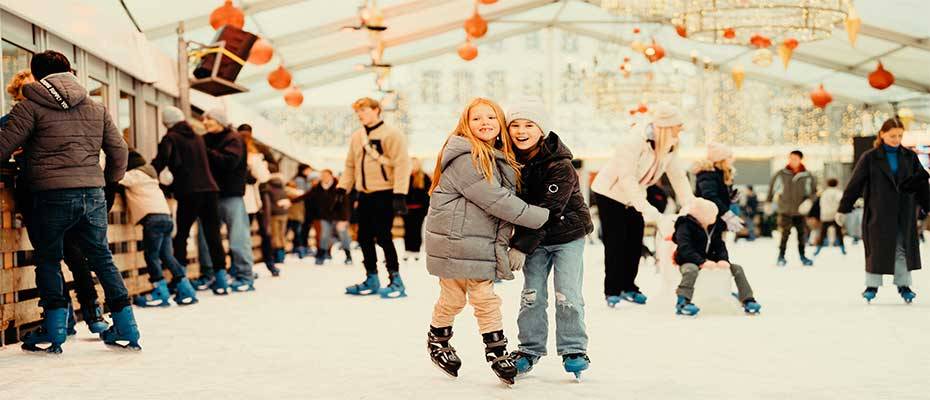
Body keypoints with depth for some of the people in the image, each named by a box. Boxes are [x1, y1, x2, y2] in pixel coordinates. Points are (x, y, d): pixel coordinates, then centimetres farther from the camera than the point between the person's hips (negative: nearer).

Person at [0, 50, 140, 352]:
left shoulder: (30, 107, 0)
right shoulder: (97, 109, 15)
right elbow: (119, 152, 17)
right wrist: (109, 181, 32)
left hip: (52, 195, -4)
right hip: (93, 194, 4)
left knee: (48, 259, 12)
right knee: (101, 257, 14)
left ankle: (54, 331, 9)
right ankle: (126, 330, 15)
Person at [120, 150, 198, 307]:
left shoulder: (134, 174, 3)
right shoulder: (149, 174, 29)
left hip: (153, 217, -8)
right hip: (166, 216, 9)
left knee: (151, 255, -5)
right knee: (167, 255, 10)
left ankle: (161, 293, -8)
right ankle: (185, 290, 7)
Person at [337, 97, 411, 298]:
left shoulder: (392, 134, -10)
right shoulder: (356, 137, 11)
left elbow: (402, 165, -15)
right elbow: (350, 165, 18)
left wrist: (400, 194, -21)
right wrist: (343, 188, 7)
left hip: (385, 193, -7)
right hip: (364, 195, 7)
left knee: (383, 236, -10)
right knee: (364, 237, 10)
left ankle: (396, 281, -2)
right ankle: (371, 279, 22)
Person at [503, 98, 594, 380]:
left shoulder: (560, 166, -25)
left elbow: (547, 211, -27)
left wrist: (519, 247, -27)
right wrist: (519, 243, -5)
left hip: (568, 233, -4)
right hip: (535, 238, 4)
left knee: (567, 293, -5)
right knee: (532, 294, 2)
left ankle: (574, 350, 10)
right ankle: (530, 349, 15)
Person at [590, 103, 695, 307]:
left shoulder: (670, 147, -7)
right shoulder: (636, 141, -30)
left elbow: (678, 177, -9)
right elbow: (627, 178, -34)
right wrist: (647, 209, -40)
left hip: (634, 195, 7)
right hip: (610, 192, -7)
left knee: (635, 243, 6)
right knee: (616, 243, -6)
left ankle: (628, 287, 18)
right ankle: (612, 291, 3)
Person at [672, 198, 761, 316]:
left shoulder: (715, 227, 8)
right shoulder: (685, 227, -15)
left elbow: (720, 246, 5)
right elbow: (685, 250, -25)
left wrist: (724, 260, -18)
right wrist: (702, 262, -37)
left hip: (709, 260, 7)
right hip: (690, 261, -7)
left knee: (737, 268, -4)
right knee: (691, 270, -43)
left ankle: (748, 301, -3)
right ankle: (682, 302, -53)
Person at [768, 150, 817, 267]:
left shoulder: (807, 176, -6)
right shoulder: (781, 174, -6)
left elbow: (814, 192, 1)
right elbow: (772, 187, 9)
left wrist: (809, 201, -18)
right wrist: (769, 202, 14)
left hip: (800, 211, 1)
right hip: (785, 210, -1)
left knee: (802, 234, 8)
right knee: (784, 234, -6)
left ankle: (802, 256, 26)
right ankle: (781, 256, 10)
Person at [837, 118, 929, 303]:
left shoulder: (910, 157, 6)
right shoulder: (870, 158, -3)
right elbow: (854, 185, -1)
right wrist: (842, 210, -1)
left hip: (904, 214, 3)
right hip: (878, 214, -3)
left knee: (903, 249, 6)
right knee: (877, 249, 0)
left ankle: (904, 285, 16)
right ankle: (872, 286, 11)